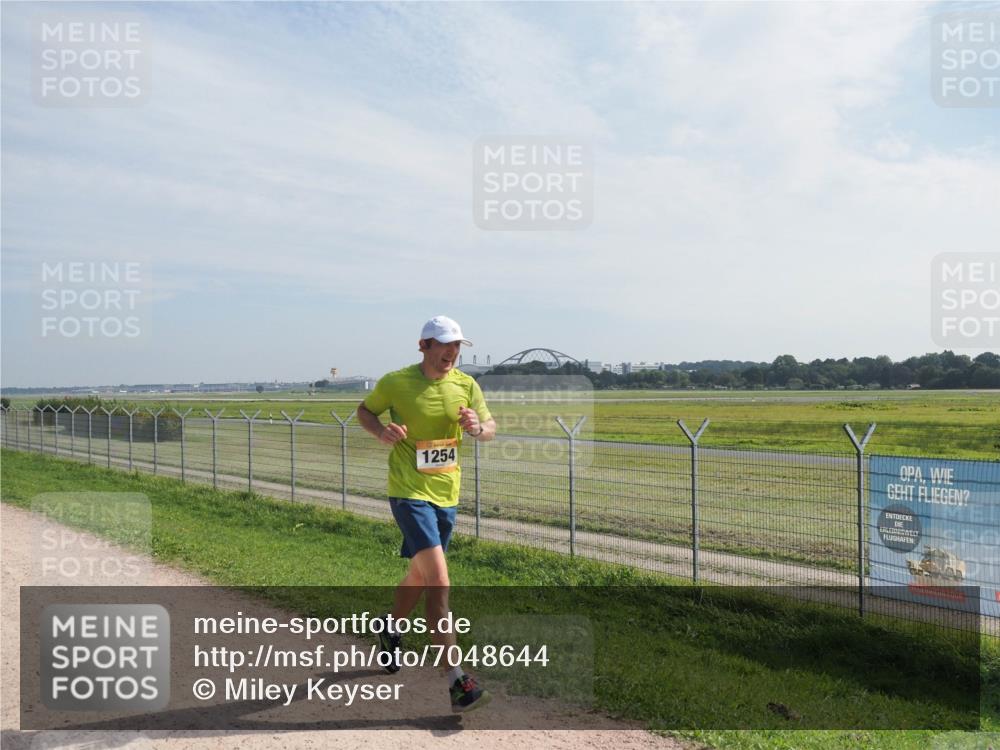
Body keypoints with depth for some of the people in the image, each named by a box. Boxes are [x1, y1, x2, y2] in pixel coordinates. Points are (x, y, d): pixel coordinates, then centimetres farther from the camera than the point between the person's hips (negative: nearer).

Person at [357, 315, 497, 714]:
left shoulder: (466, 385, 2)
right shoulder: (395, 382, -9)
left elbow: (491, 428, 5)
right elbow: (364, 410, 6)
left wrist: (477, 428, -19)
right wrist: (382, 431, -15)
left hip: (446, 493, 6)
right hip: (409, 492, -6)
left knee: (421, 574, 22)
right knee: (439, 582, -16)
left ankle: (391, 626, 51)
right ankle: (456, 680, -12)